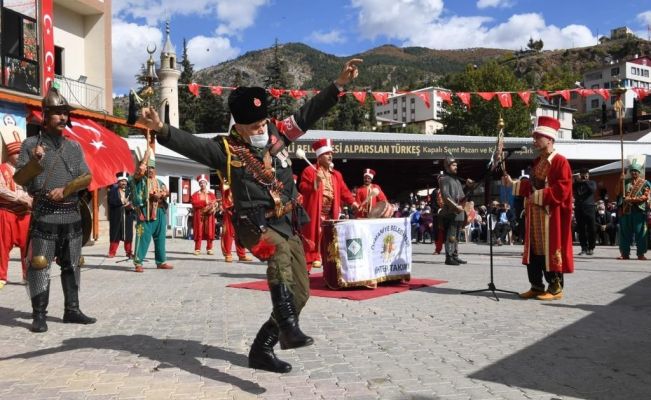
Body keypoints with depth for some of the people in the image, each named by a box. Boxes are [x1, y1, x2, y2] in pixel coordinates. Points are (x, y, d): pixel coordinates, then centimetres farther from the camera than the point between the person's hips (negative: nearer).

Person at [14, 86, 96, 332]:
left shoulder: (74, 146, 11)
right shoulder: (31, 144, 0)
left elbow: (87, 178, 4)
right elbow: (18, 178, -2)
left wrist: (65, 190, -11)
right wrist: (36, 161, -18)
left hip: (72, 215, 4)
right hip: (44, 215, -4)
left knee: (72, 264, 9)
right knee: (39, 265, -6)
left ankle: (72, 310, 18)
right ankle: (39, 315, 1)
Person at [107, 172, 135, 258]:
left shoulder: (130, 190, 10)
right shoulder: (113, 190, 4)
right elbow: (111, 201, -10)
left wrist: (131, 205, -17)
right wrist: (122, 201, -15)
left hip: (128, 216, 2)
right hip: (116, 216, -2)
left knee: (128, 235, 4)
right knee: (115, 235, 0)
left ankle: (129, 252, 14)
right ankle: (112, 253, 7)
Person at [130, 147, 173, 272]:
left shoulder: (159, 182, 21)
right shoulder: (140, 179, 2)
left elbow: (166, 192, 12)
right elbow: (139, 169, -18)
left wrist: (160, 195, -11)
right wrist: (147, 154, -12)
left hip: (160, 212, 6)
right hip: (146, 211, -6)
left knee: (160, 237, 10)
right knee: (143, 237, -9)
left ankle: (161, 262, 19)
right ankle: (138, 263, -6)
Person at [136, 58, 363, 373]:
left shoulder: (278, 133, 5)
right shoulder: (226, 149, -7)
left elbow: (310, 112, 8)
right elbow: (191, 144, -21)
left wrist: (339, 83, 4)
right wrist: (161, 129, -39)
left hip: (287, 225, 6)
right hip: (255, 225, -6)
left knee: (299, 294, 6)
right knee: (280, 253, -41)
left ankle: (261, 349, 18)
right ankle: (288, 328, -41)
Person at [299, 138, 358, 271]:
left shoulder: (336, 174, 15)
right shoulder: (309, 171, -4)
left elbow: (343, 190, 11)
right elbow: (302, 189, -11)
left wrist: (352, 202, -2)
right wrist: (315, 182, -25)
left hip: (330, 214, 6)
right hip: (315, 213, -6)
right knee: (313, 237, -5)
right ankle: (308, 263, 1)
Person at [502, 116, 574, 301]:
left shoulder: (560, 162, -11)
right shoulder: (537, 162, 16)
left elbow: (562, 190, -19)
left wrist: (539, 197, -18)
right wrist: (513, 184, 11)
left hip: (551, 216, -8)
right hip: (534, 214, 8)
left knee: (550, 250, -3)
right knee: (534, 250, 9)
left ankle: (555, 288, 8)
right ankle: (536, 286, 18)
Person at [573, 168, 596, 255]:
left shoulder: (592, 183, 11)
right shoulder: (577, 184, 15)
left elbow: (593, 189, -10)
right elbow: (571, 189, -3)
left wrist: (586, 182, -8)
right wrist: (578, 181, -8)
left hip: (589, 208, -2)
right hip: (579, 208, 2)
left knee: (591, 229, -3)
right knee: (581, 230, 2)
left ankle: (591, 248, 3)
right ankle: (584, 247, 8)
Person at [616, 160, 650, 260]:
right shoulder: (626, 182, 17)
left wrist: (632, 199, -16)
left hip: (639, 210, -3)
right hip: (626, 210, 4)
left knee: (640, 233, -2)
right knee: (625, 232, 4)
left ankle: (641, 254, 3)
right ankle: (625, 253, 9)